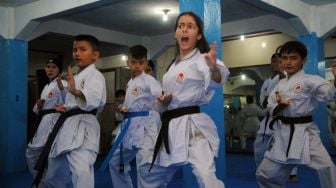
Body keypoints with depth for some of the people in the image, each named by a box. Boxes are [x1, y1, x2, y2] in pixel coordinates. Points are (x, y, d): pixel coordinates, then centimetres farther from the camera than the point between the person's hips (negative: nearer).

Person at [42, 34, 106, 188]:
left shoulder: (94, 74, -7)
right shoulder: (76, 77, 21)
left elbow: (93, 100, -28)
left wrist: (76, 92, -47)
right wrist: (66, 109, 10)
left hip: (83, 128, -9)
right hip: (67, 128, 10)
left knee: (82, 172, -32)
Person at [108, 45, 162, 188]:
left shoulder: (148, 80, -9)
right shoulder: (130, 83, 16)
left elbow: (160, 95, -28)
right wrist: (123, 109, 3)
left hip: (143, 126, -9)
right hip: (128, 126, 9)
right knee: (116, 162, 20)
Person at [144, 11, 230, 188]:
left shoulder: (202, 59, -7)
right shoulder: (173, 66, 17)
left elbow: (216, 81, -30)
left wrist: (214, 68, -53)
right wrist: (164, 102, 2)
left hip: (194, 125, -8)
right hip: (171, 127, 8)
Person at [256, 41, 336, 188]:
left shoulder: (309, 80, -9)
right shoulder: (280, 85, 9)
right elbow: (272, 111, 8)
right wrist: (280, 106, -13)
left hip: (304, 132, -5)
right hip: (283, 134, 6)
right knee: (265, 174, 12)